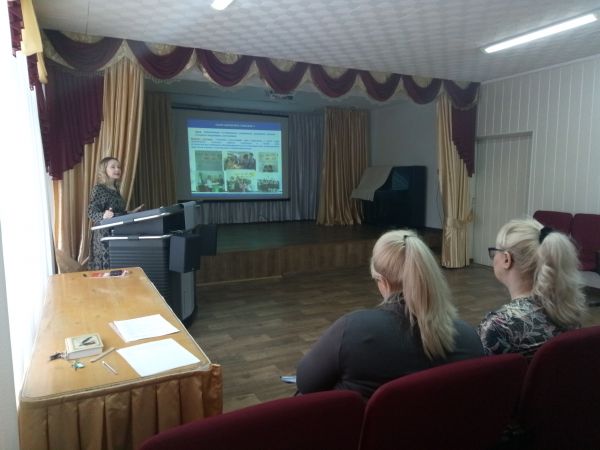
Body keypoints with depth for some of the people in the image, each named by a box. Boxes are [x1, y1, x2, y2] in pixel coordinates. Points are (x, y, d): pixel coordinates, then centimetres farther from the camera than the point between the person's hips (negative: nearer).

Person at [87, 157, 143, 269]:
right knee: (105, 269, -8)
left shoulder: (115, 190, 16)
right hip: (105, 235, -7)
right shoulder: (98, 189, -6)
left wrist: (131, 213, 19)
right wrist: (103, 216, -34)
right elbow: (92, 212, -16)